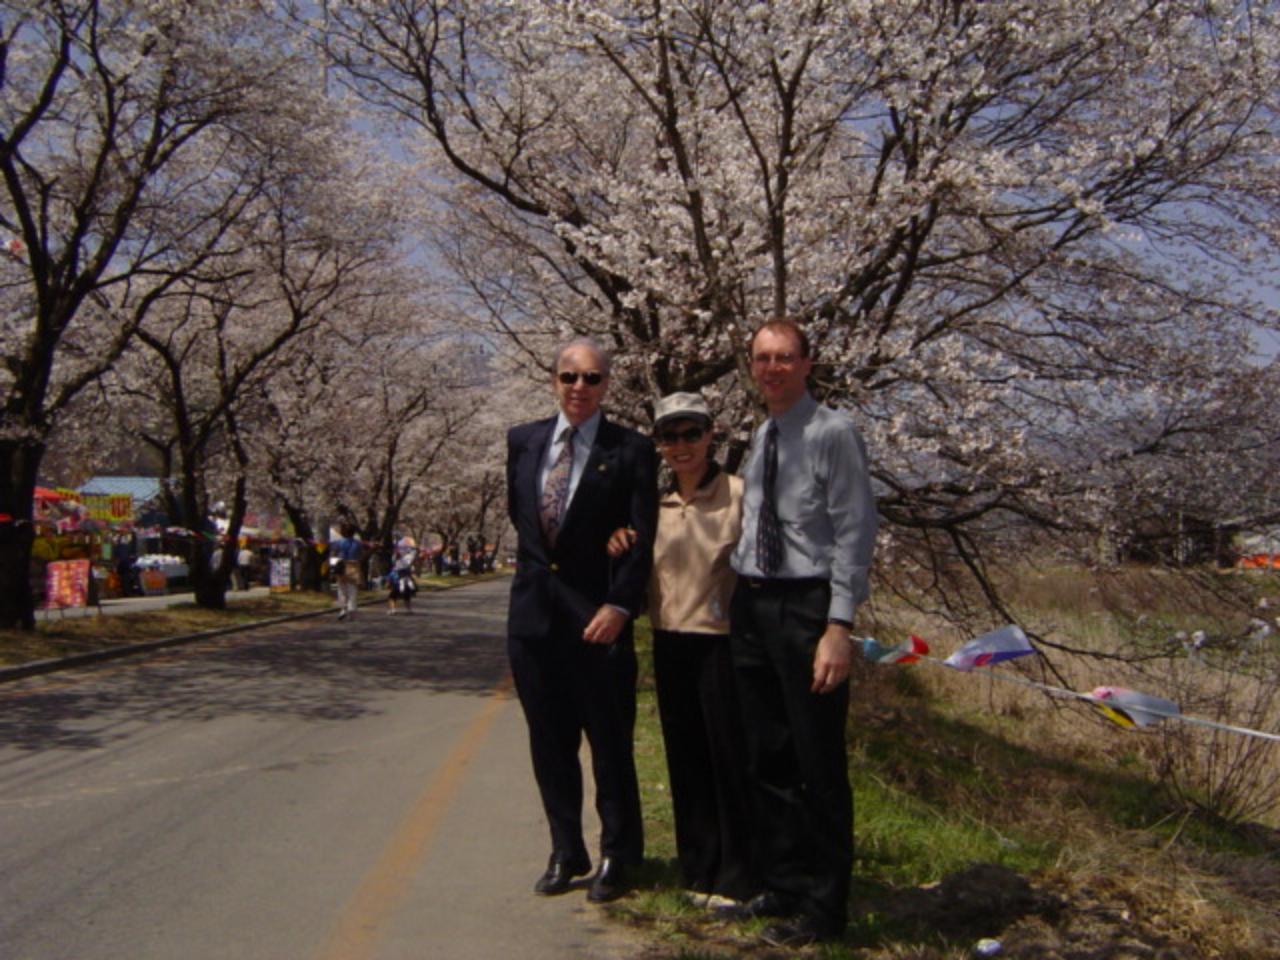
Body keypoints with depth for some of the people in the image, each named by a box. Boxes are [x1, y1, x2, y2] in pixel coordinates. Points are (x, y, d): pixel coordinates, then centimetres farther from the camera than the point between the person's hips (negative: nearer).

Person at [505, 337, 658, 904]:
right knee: (549, 741, 13)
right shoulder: (522, 441, 8)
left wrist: (618, 606, -18)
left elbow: (641, 541, -10)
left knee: (610, 741, 6)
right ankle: (566, 851, 27)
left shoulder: (631, 451, -6)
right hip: (533, 610, 5)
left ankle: (617, 856, 22)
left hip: (596, 616, -4)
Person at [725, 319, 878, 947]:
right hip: (751, 604, 7)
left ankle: (822, 907, 14)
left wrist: (838, 627, -19)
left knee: (817, 763, 1)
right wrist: (739, 599, 10)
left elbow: (855, 532, -13)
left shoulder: (833, 433, -8)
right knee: (765, 759, 14)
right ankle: (781, 884, 29)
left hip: (807, 605, -7)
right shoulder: (759, 438, 14)